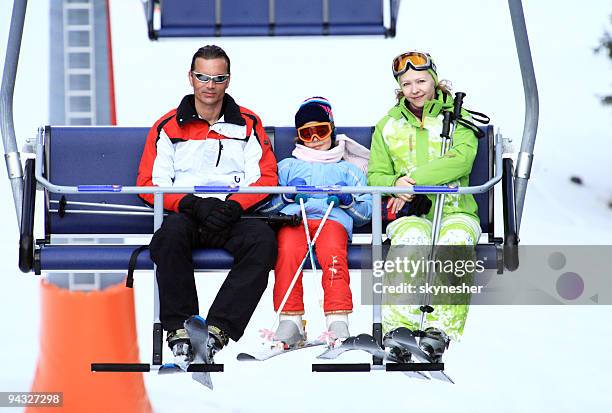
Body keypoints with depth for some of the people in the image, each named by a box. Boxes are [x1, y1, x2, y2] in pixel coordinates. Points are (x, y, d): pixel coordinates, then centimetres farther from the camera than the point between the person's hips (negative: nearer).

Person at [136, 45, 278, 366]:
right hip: (185, 215, -1)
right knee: (171, 232, -37)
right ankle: (179, 329, -32)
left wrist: (233, 207, -12)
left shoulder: (248, 124, 15)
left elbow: (266, 178, 7)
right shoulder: (168, 127, 13)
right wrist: (193, 204, -13)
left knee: (263, 238, -33)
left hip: (233, 218, 1)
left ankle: (217, 329, -36)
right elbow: (149, 183, 5)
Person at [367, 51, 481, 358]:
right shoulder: (389, 125, 18)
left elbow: (462, 159, -10)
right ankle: (399, 327, -39)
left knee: (455, 238, -37)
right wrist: (396, 183, -11)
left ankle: (440, 328, -36)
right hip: (411, 213, 1)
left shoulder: (457, 117, 9)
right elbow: (375, 175, 14)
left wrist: (414, 177, -20)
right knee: (411, 239, -36)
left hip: (456, 211, -1)